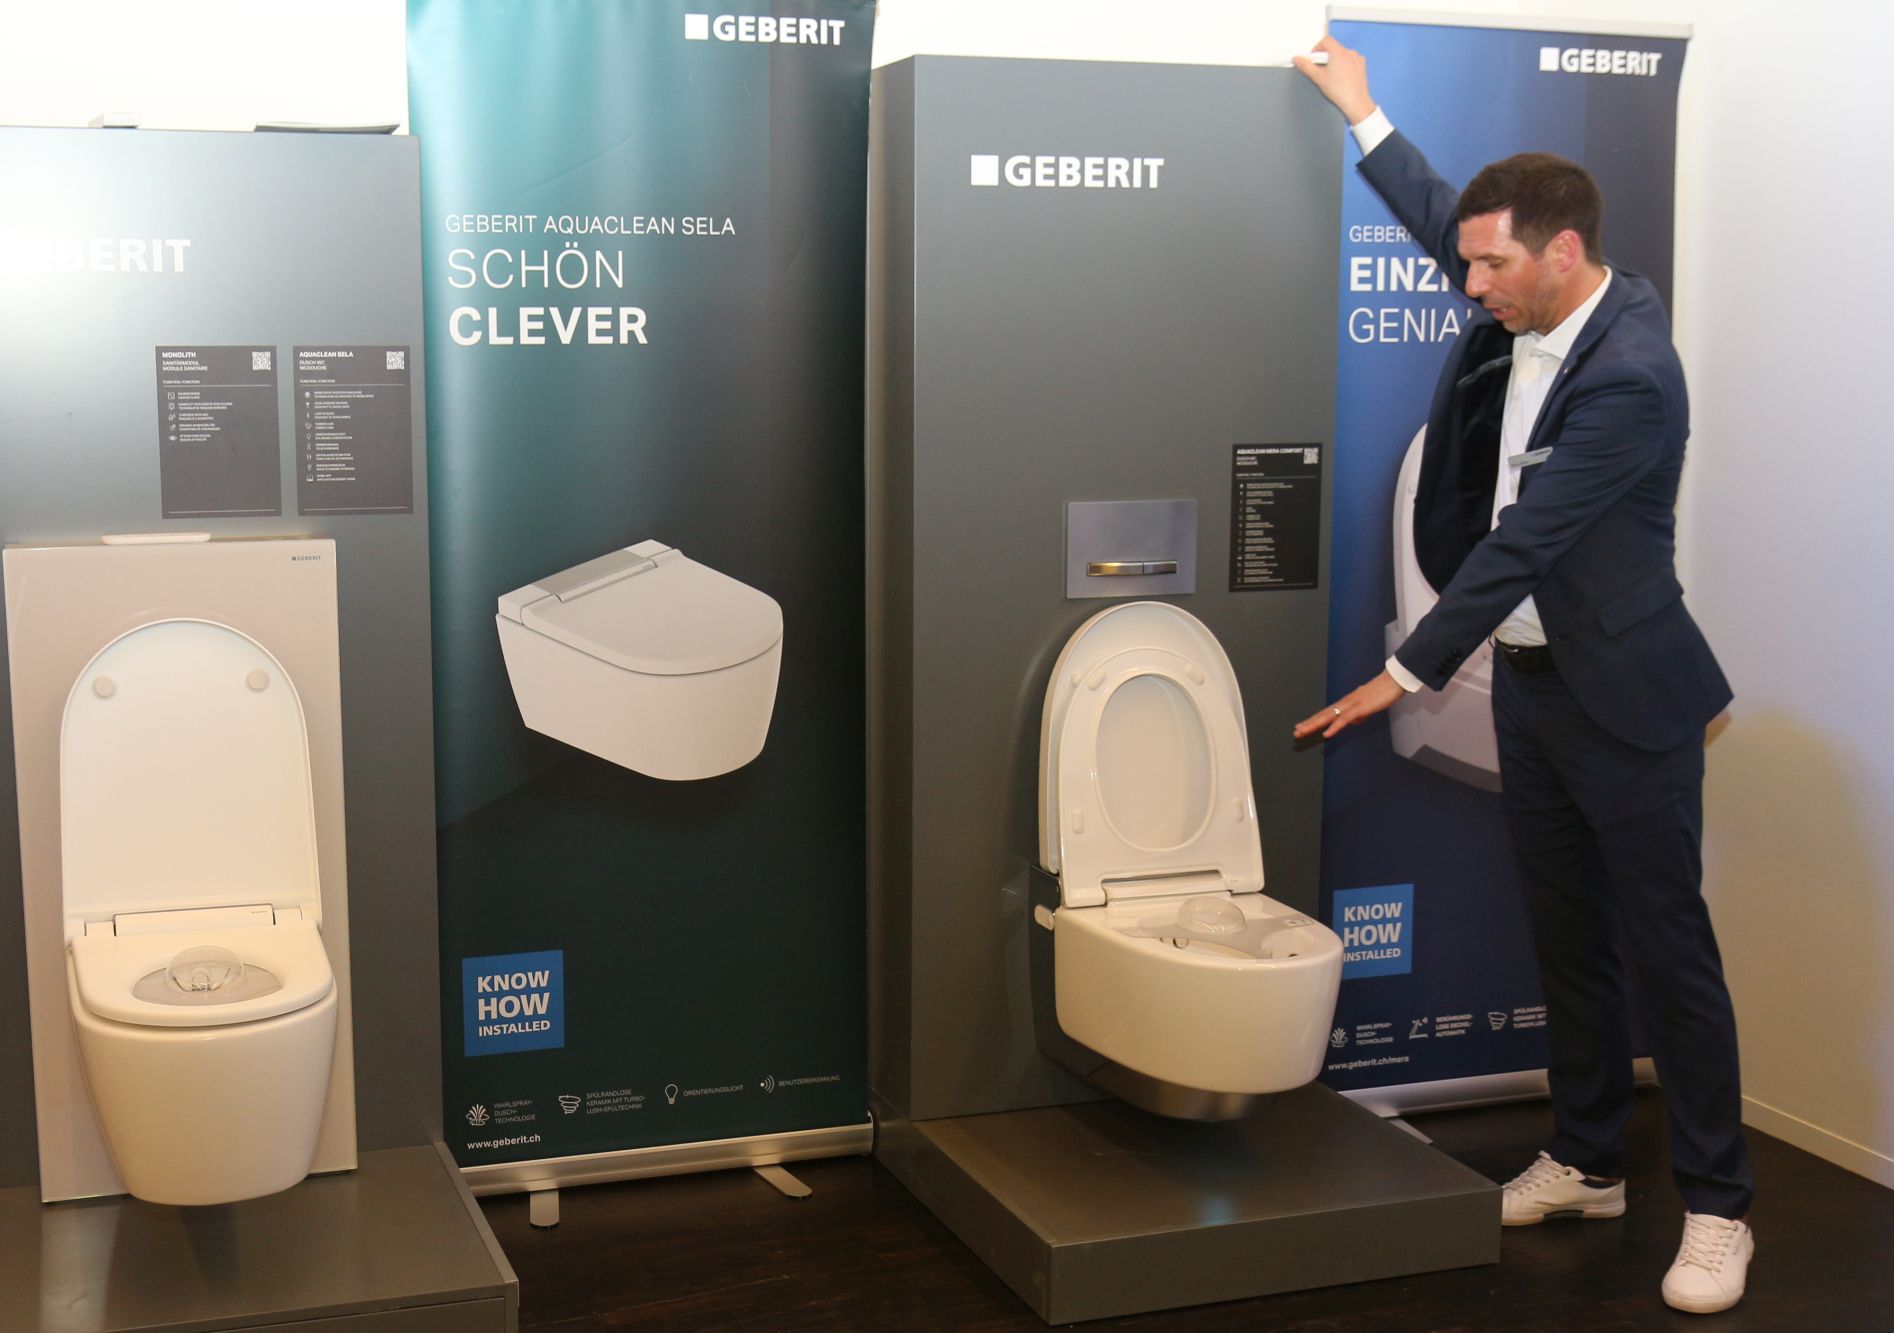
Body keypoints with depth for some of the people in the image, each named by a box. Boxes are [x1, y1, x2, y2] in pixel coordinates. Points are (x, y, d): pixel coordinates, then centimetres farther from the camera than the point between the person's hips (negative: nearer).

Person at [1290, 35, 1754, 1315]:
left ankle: (1717, 1207, 10)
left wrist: (1407, 674, -24)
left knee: (1668, 944, -1)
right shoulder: (1532, 309, 2)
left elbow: (1520, 543, -26)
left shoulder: (1628, 373, -23)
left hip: (1623, 698, -8)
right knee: (1568, 935, 16)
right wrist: (1364, 113, 25)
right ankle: (1588, 1161, 28)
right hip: (1530, 679, 8)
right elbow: (1441, 217, 23)